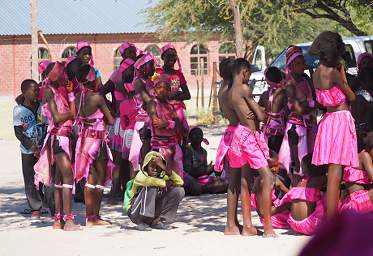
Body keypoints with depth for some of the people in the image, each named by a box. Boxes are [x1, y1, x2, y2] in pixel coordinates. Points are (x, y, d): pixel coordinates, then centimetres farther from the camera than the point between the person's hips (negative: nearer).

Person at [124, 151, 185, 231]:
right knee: (150, 187, -30)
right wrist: (165, 183, -21)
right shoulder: (140, 175, -15)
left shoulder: (162, 176, -1)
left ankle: (158, 221, -3)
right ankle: (141, 223, -21)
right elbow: (149, 181, -39)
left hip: (154, 212, 5)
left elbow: (180, 182, -17)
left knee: (179, 191, -8)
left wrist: (165, 168, -28)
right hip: (136, 213, -5)